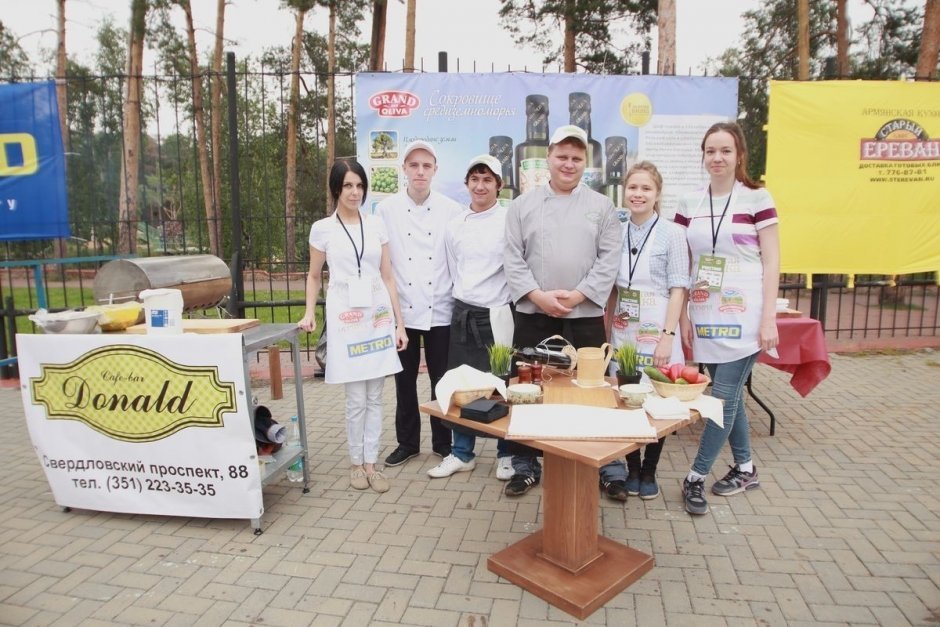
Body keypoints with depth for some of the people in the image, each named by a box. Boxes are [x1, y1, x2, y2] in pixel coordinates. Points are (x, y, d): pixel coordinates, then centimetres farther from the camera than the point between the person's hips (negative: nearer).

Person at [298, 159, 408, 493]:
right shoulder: (322, 229, 2)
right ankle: (356, 463, 20)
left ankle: (371, 463, 18)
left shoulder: (376, 225, 7)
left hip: (378, 315, 2)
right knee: (357, 399, 1)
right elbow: (314, 276, 12)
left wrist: (399, 322, 4)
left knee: (375, 397, 6)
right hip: (345, 317, -2)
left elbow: (387, 276, 7)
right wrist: (309, 312, -3)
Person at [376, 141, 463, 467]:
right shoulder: (386, 209, 0)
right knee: (405, 380, 11)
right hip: (402, 310, 1)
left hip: (440, 309, -1)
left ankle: (443, 441, 25)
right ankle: (407, 442, 27)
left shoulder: (451, 210, -1)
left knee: (442, 380, 8)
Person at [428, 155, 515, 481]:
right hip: (463, 312, 5)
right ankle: (461, 453, 26)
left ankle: (507, 453, 23)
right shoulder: (454, 225, 8)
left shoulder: (509, 221, -7)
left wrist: (508, 304, -7)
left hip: (497, 314, -5)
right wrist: (463, 298, 13)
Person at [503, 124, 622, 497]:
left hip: (585, 316, 0)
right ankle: (525, 466, 22)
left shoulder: (602, 206, 6)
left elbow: (609, 259, -1)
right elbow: (513, 258, 1)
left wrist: (577, 295, -12)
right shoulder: (523, 205, 7)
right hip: (533, 314, 1)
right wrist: (539, 295, -12)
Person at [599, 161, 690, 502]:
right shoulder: (617, 233, 7)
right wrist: (607, 331, 4)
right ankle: (631, 470, 24)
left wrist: (667, 336, -15)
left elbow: (678, 289, -8)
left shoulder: (672, 233, -5)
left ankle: (649, 473, 22)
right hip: (622, 332, 4)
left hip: (655, 331, -3)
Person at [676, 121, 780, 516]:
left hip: (743, 315, -4)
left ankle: (695, 477, 7)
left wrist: (769, 318, -10)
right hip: (705, 315, 4)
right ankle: (745, 468, 30)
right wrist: (682, 316, 5)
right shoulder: (689, 203, 7)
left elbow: (771, 262, -4)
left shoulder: (757, 198, -3)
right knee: (730, 394, 13)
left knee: (724, 395, -4)